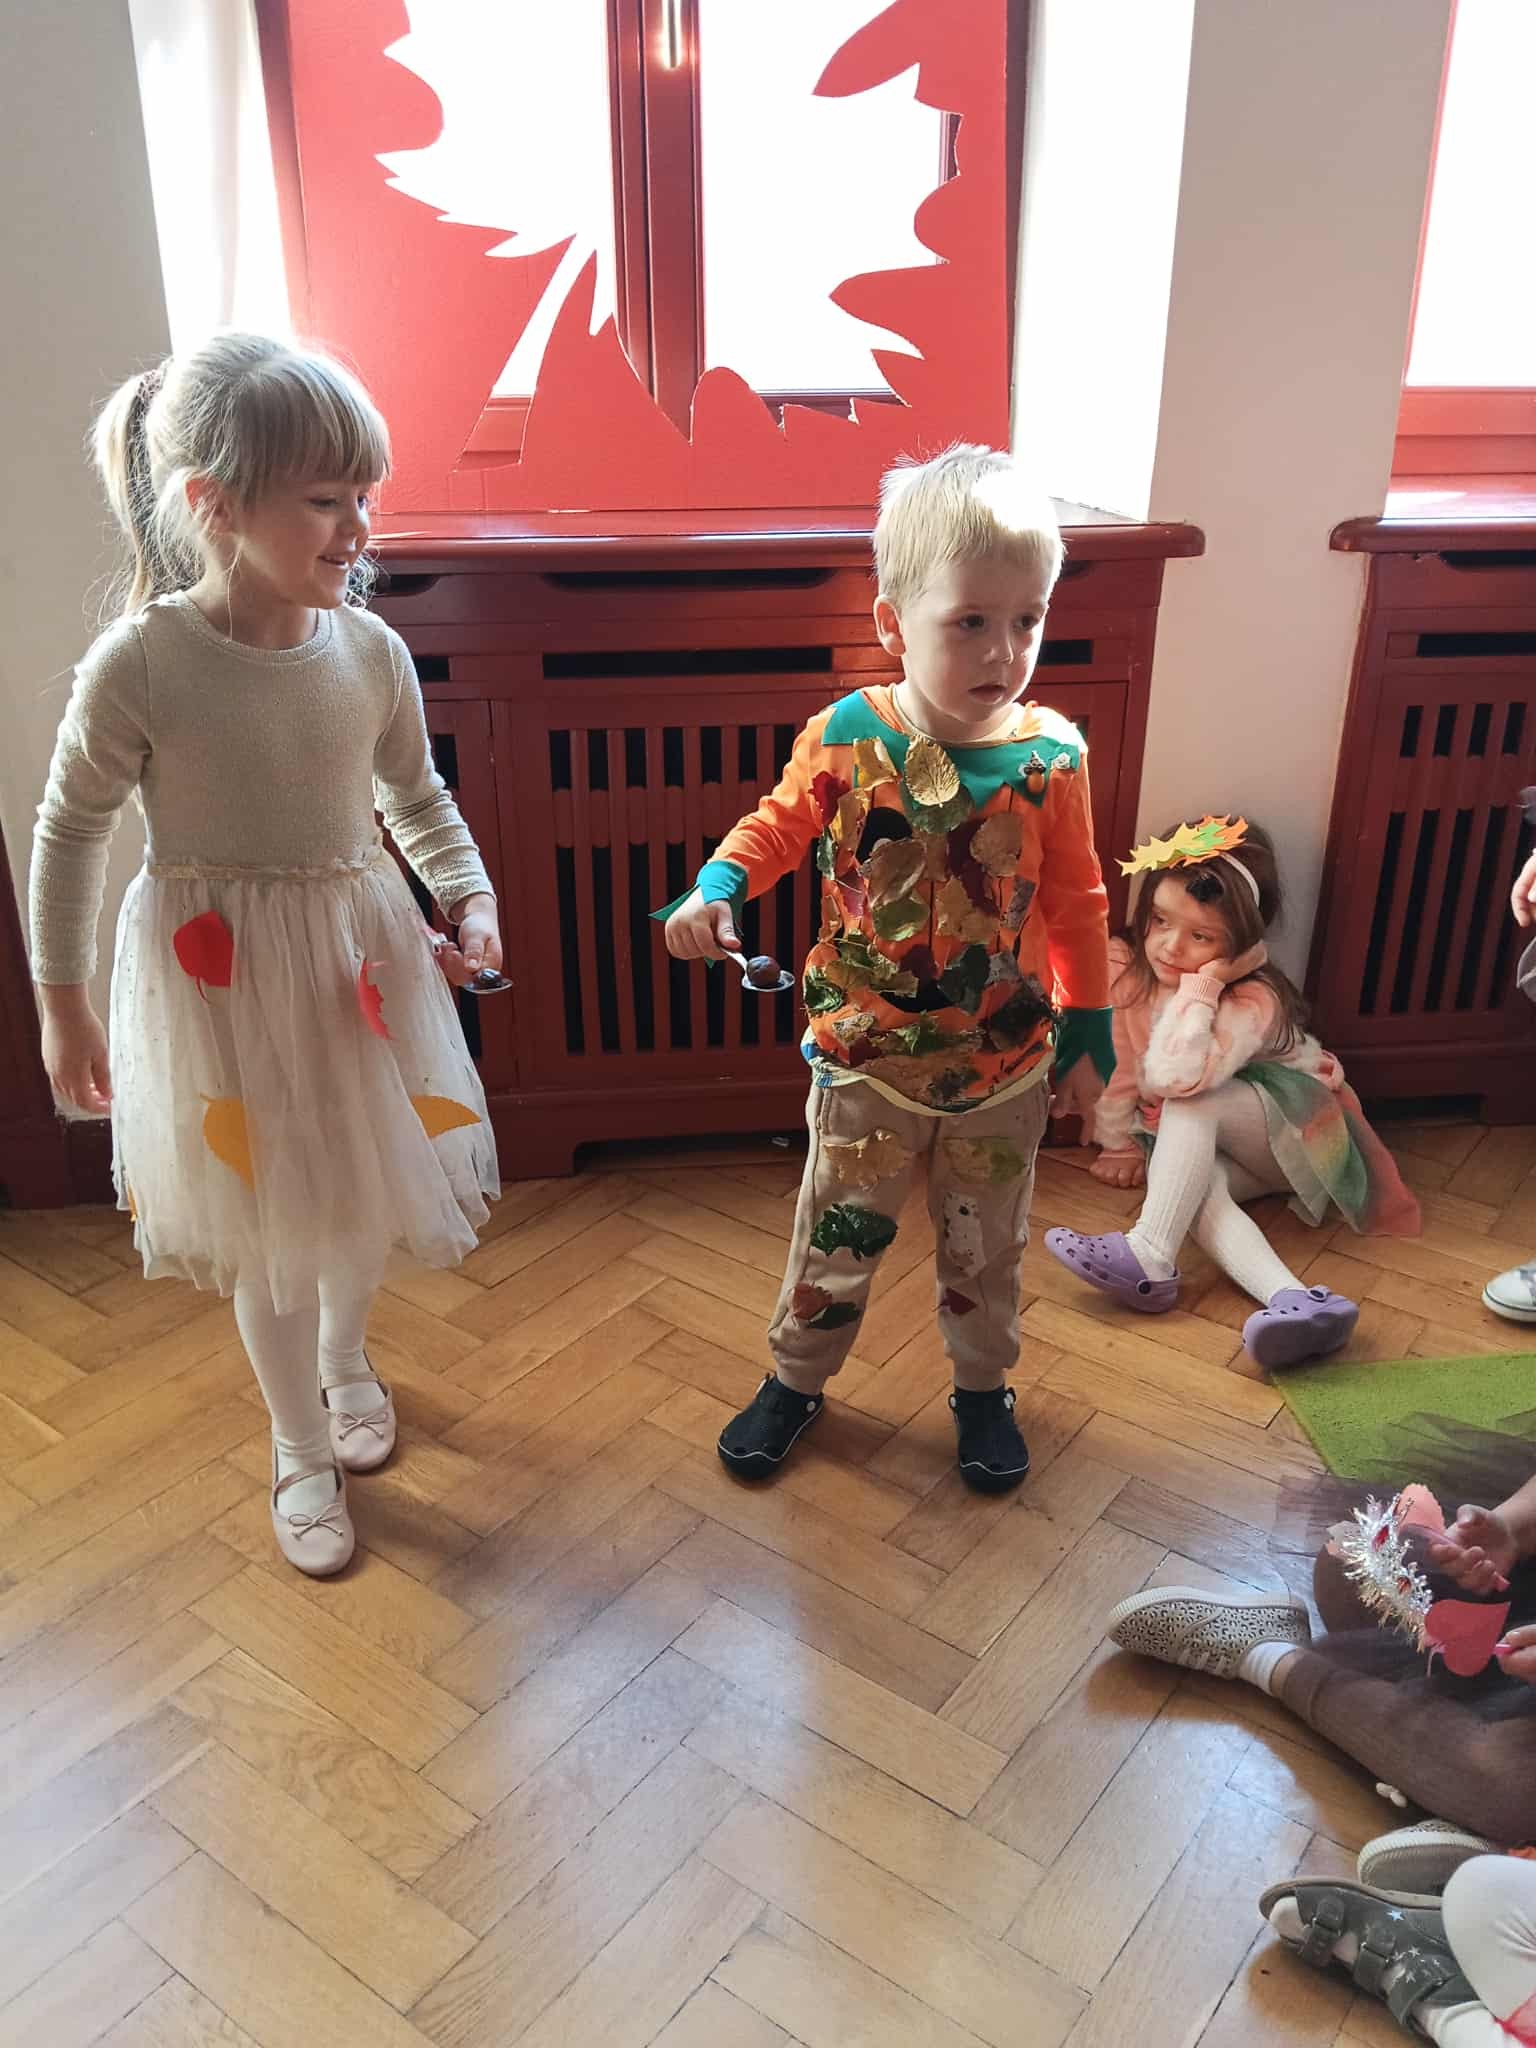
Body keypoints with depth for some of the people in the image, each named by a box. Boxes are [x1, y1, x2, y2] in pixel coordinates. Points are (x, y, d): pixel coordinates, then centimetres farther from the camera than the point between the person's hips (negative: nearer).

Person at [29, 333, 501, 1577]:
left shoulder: (370, 651, -9)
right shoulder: (139, 664, -19)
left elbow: (418, 796, 7)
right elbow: (70, 834, -7)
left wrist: (472, 902, -9)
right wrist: (62, 1005, -1)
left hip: (359, 957, 3)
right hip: (216, 977, -3)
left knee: (366, 1192, 19)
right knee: (267, 1223, 11)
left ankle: (345, 1358, 53)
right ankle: (302, 1451, 36)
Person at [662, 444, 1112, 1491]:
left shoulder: (1050, 757, -13)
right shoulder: (844, 738, -15)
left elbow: (1077, 904, -2)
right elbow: (779, 825, 2)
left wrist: (1088, 1030, 3)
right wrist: (716, 889, -18)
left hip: (1006, 1068, 1)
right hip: (868, 1061, 0)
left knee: (987, 1250, 20)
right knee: (836, 1241, 15)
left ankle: (983, 1388, 45)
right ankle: (796, 1378, 41)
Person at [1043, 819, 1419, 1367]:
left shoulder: (1254, 1002, -29)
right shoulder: (1125, 967, -12)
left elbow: (1174, 1075, -45)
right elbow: (1117, 1061, -1)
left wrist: (1201, 986, -38)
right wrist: (1118, 1142, 3)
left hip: (1296, 1131, -4)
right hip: (1207, 1151, 5)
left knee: (1191, 1102, -35)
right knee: (1199, 1189, -33)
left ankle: (1150, 1260, -42)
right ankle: (1295, 1300, -50)